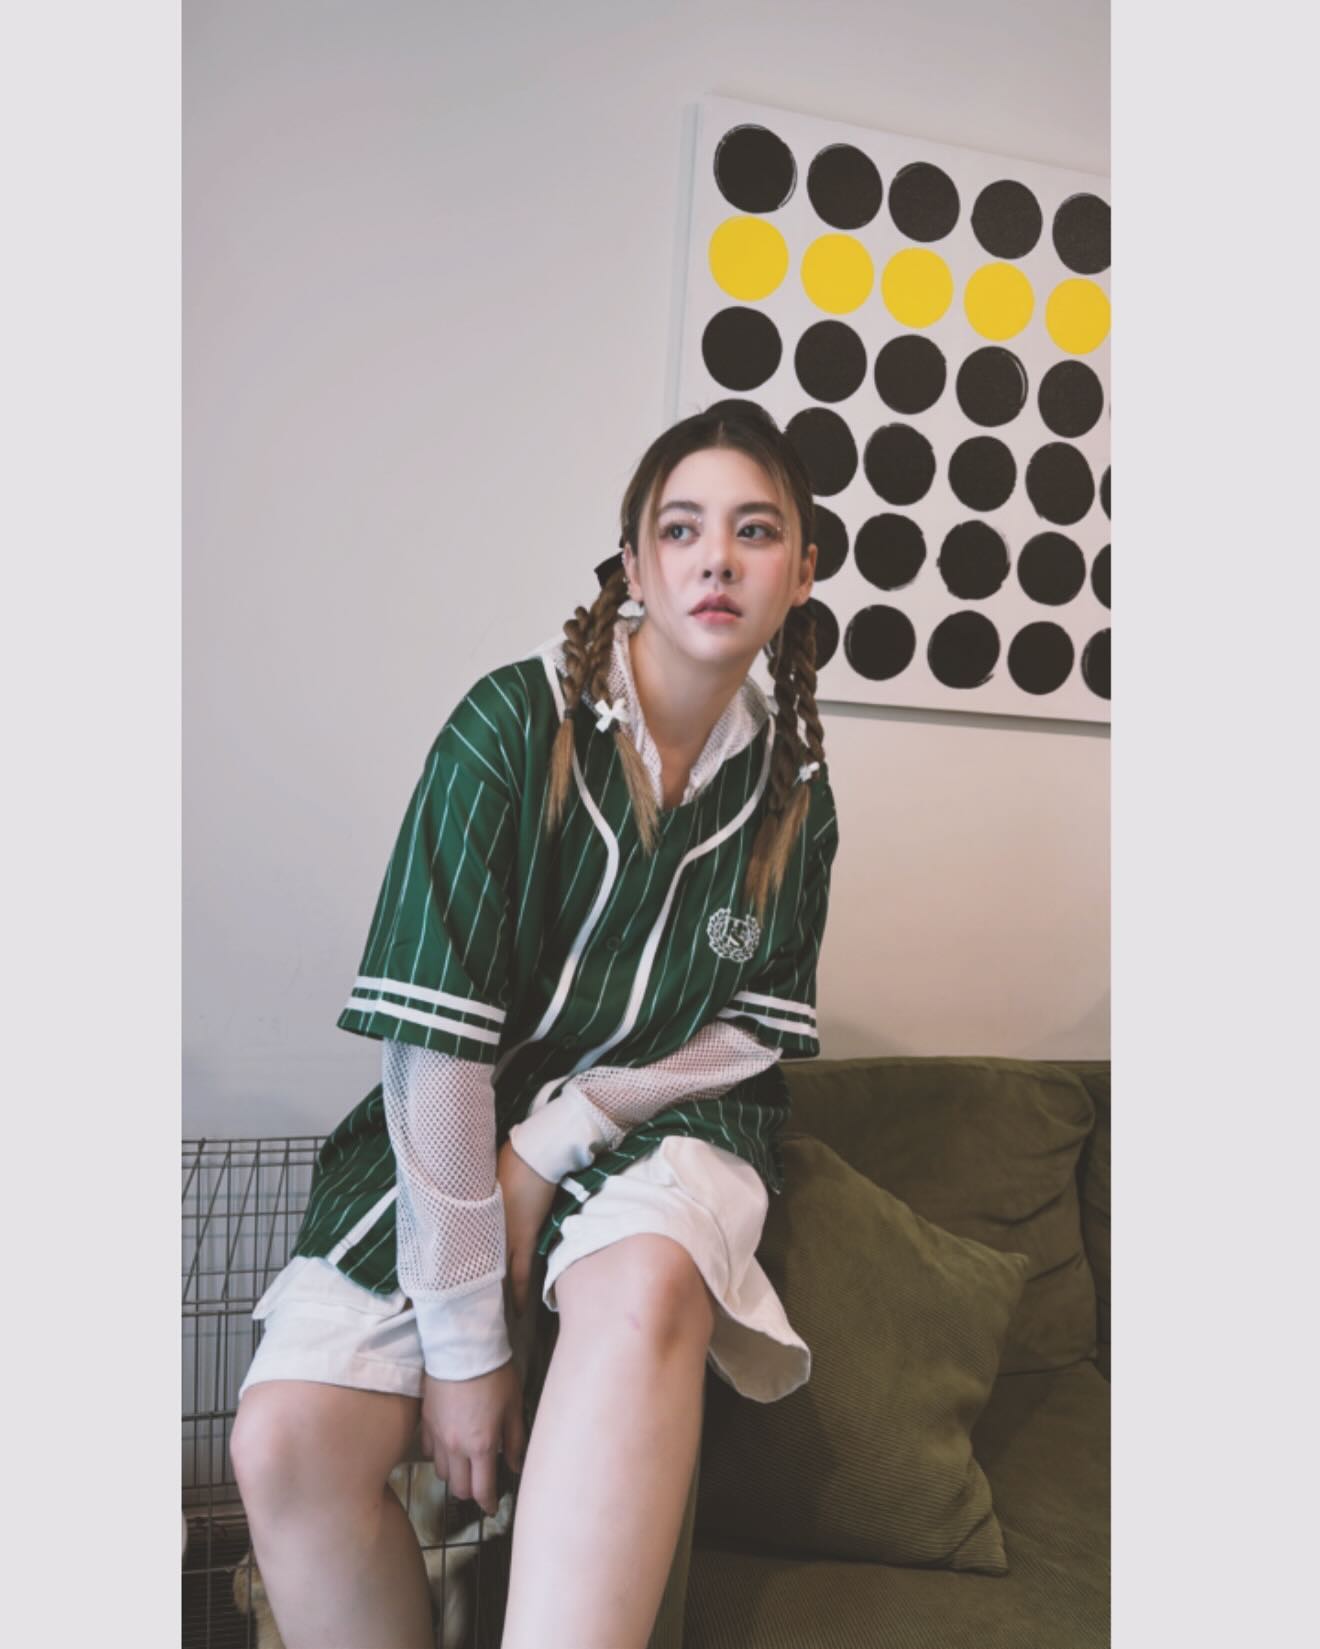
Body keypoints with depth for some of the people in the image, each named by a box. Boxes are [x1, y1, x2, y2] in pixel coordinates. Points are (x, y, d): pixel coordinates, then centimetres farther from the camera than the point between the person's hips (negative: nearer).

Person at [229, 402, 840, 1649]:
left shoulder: (793, 788, -1)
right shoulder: (514, 725, -14)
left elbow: (752, 1033, 1)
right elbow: (434, 1034, -18)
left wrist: (553, 1143, -13)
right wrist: (463, 1343, -18)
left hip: (668, 1116, 1)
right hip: (459, 1129, 0)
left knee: (645, 1283, -35)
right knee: (286, 1441, -20)